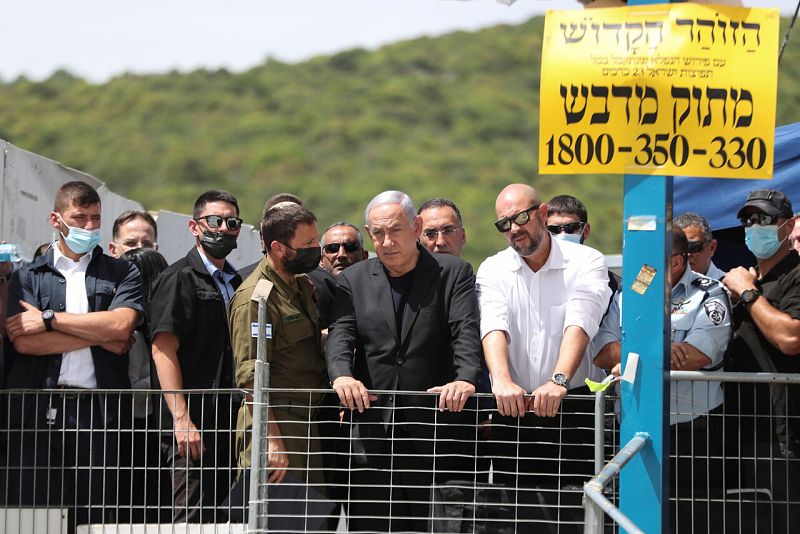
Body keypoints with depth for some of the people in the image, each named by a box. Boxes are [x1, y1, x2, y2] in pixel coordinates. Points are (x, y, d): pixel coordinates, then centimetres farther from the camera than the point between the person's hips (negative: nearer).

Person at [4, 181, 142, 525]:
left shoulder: (122, 273, 14)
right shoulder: (27, 277, 13)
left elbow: (122, 325, -6)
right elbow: (24, 341, -3)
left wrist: (49, 319, -4)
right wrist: (99, 336, -2)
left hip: (98, 413, 0)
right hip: (37, 411, 0)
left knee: (94, 518, -1)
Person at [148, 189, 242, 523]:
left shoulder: (234, 283, 20)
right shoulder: (179, 279, -4)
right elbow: (163, 349, -13)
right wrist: (182, 419, -21)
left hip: (229, 427, 8)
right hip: (191, 426, -8)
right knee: (193, 519, -10)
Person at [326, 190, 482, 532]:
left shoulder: (452, 272, 5)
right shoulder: (354, 280, 12)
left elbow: (467, 332, -7)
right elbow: (341, 334, 0)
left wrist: (466, 378, -27)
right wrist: (342, 375, -22)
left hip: (437, 432, -2)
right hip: (373, 434, 2)